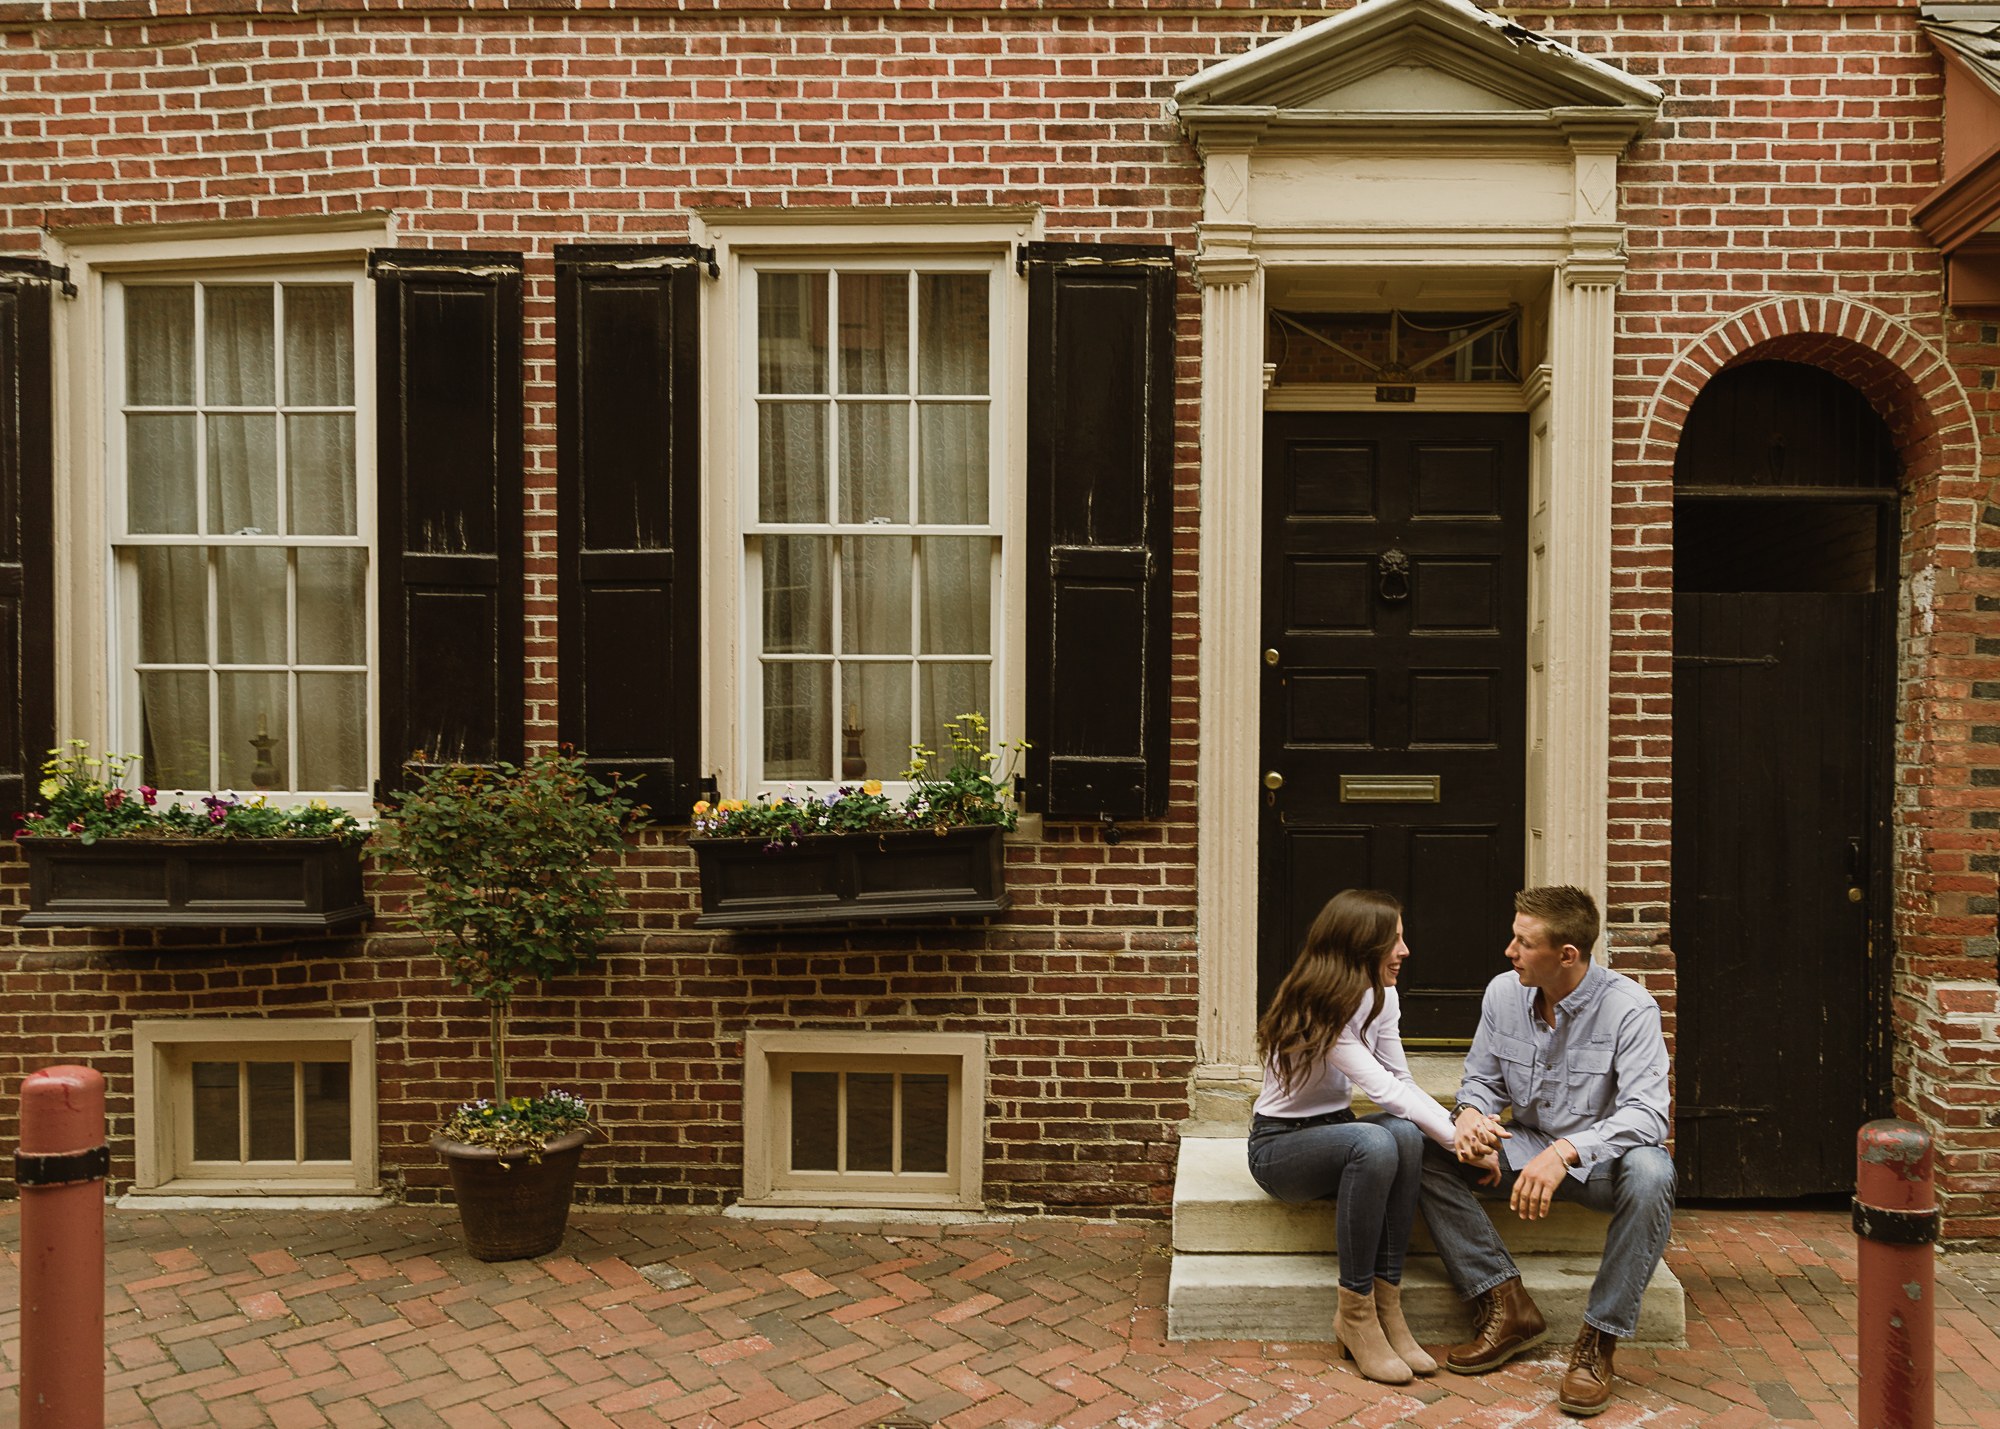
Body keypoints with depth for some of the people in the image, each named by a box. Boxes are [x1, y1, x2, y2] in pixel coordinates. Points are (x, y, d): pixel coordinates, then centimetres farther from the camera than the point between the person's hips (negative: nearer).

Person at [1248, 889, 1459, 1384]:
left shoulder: (1379, 996, 2)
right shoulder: (1313, 1010, -24)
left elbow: (1401, 1081, -4)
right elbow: (1383, 1088, -30)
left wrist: (1461, 1127, -21)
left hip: (1335, 1133, 7)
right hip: (1278, 1146, -7)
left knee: (1405, 1135, -28)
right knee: (1374, 1143, -37)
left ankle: (1387, 1303, -22)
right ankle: (1355, 1315, -24)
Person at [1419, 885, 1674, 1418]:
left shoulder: (1629, 1007, -18)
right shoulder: (1503, 993, -2)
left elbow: (1647, 1113, -28)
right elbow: (1481, 1079, 8)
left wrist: (1565, 1153, -43)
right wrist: (1470, 1114, -18)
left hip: (1601, 1155, -4)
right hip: (1525, 1147, 4)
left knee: (1651, 1174, -38)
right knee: (1426, 1151, -18)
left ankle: (1598, 1340, -24)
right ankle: (1507, 1306, -15)